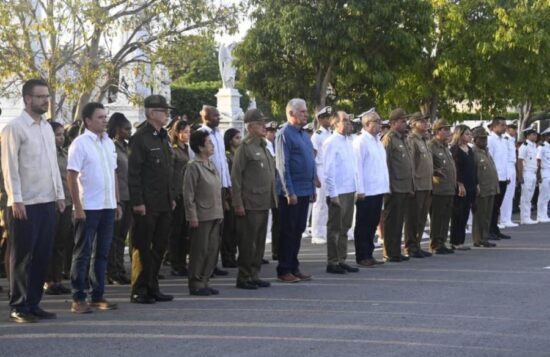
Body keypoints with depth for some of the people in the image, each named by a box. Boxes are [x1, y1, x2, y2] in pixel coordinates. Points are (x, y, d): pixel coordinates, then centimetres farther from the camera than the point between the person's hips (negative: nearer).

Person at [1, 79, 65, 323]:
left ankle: (33, 304, 17)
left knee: (42, 256, 9)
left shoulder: (47, 127, 14)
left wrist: (59, 194, 12)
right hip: (25, 204, -7)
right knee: (22, 257, 0)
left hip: (48, 202, 7)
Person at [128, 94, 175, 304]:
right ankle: (139, 291, 5)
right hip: (147, 205, -8)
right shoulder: (140, 138, -11)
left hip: (164, 204, 8)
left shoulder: (163, 138, 15)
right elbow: (133, 173, -15)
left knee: (159, 247, 12)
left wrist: (172, 198, 17)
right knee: (143, 249, -2)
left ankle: (152, 288, 20)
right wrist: (137, 202, -19)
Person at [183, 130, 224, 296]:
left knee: (213, 249, 8)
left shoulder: (212, 165, 14)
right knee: (200, 250, -3)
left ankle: (204, 281, 16)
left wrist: (220, 213, 17)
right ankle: (196, 284, 5)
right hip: (201, 217, -8)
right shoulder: (193, 166, -10)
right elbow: (189, 194, -13)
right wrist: (192, 216, -16)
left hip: (215, 215, 8)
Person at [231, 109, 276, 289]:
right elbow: (236, 177, -13)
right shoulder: (244, 147, -9)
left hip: (264, 203, 8)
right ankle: (244, 278, 5)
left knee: (260, 242, 12)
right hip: (250, 205, -8)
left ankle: (254, 275, 20)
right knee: (247, 242, -2)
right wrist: (238, 203, -16)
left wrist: (273, 198, 16)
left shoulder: (263, 146, 16)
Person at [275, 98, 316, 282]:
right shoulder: (284, 134, -11)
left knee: (298, 231, 12)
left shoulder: (304, 135, 14)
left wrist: (313, 189, 15)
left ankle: (294, 268, 20)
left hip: (305, 191, 8)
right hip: (292, 192, -8)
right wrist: (290, 192, -18)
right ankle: (284, 271, 6)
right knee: (288, 231, -1)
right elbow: (283, 166, -15)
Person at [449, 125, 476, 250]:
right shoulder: (454, 150, -9)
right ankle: (456, 242, 0)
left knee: (465, 215, 7)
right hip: (460, 187, -8)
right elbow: (455, 169, -15)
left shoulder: (469, 149, 17)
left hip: (470, 187, 8)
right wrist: (460, 184, -19)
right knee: (458, 215, -4)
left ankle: (460, 241, 11)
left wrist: (476, 184, 16)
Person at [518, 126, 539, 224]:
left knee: (529, 197, 10)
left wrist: (536, 175, 17)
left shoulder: (534, 146, 15)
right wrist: (520, 177, -18)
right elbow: (520, 162, -15)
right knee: (525, 197, -5)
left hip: (533, 174, 8)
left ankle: (527, 218, 14)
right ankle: (524, 218, -2)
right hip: (527, 174, -8)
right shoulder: (524, 146, -12)